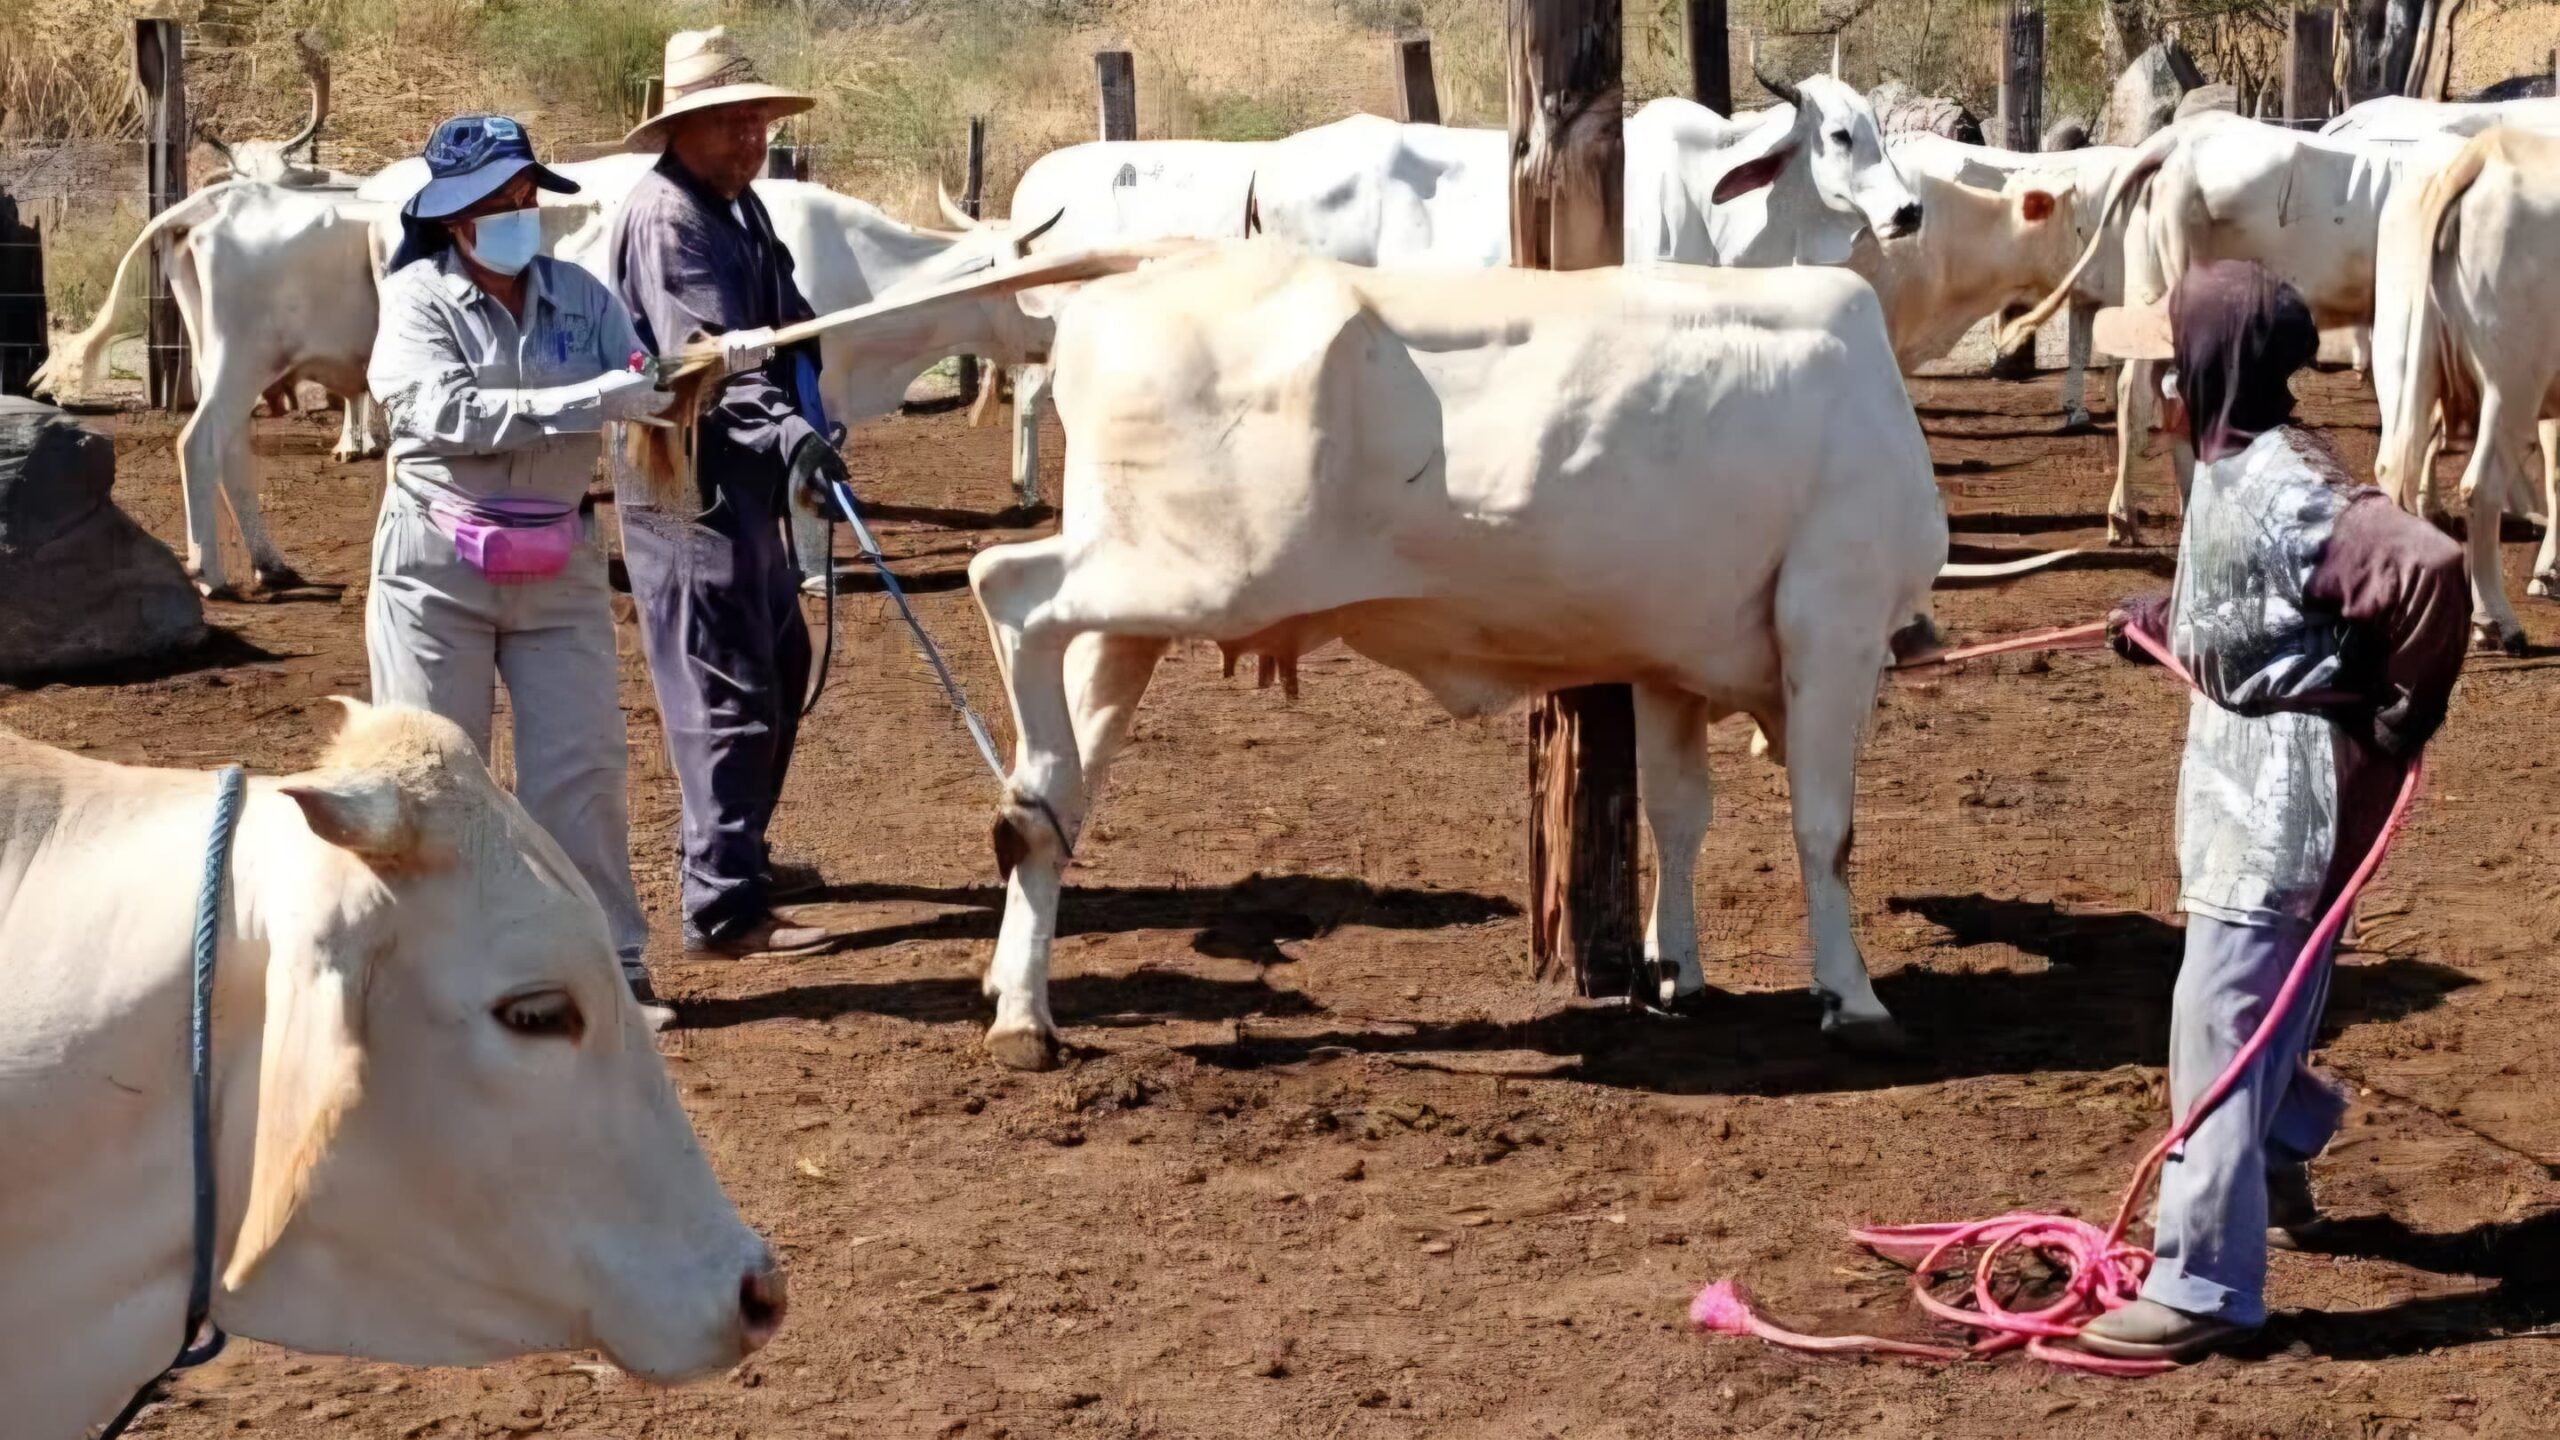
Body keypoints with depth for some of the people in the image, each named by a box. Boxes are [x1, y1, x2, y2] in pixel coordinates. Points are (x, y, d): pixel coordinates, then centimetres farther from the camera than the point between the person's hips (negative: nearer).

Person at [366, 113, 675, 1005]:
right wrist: (591, 401, -28)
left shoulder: (579, 295, 4)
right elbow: (451, 413, -21)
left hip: (558, 563, 3)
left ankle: (610, 959, 11)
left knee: (582, 763, 2)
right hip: (438, 562, -3)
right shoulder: (417, 299, -6)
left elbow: (639, 390, 0)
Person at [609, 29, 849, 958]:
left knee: (780, 664, 21)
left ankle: (737, 850, 37)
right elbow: (706, 353, -26)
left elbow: (783, 324, 14)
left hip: (745, 476, 10)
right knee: (727, 690, -8)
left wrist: (810, 410, -4)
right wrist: (785, 432, -38)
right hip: (687, 478, -10)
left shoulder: (739, 206, 15)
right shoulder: (665, 216, -15)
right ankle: (725, 909, -4)